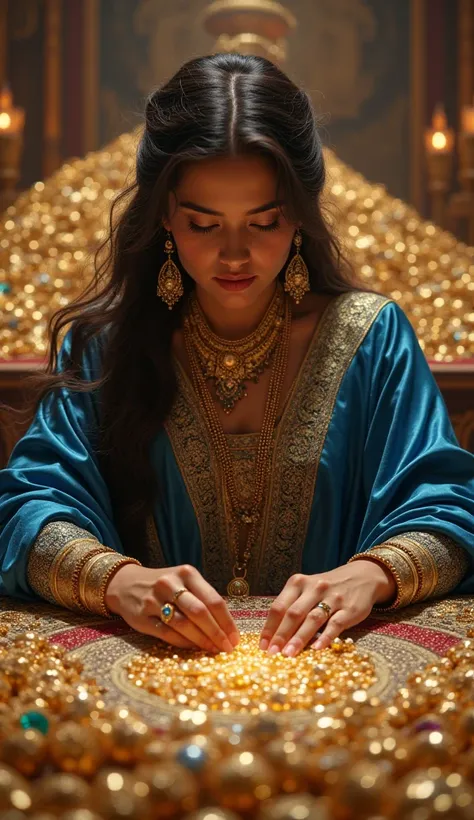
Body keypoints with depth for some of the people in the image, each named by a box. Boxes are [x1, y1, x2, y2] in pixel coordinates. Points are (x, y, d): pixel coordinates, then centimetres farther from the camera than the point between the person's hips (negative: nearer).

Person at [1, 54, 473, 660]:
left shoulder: (371, 336, 1)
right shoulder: (102, 344, 2)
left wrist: (371, 574, -26)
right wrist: (116, 579, -28)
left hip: (326, 665, 1)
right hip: (153, 666, 0)